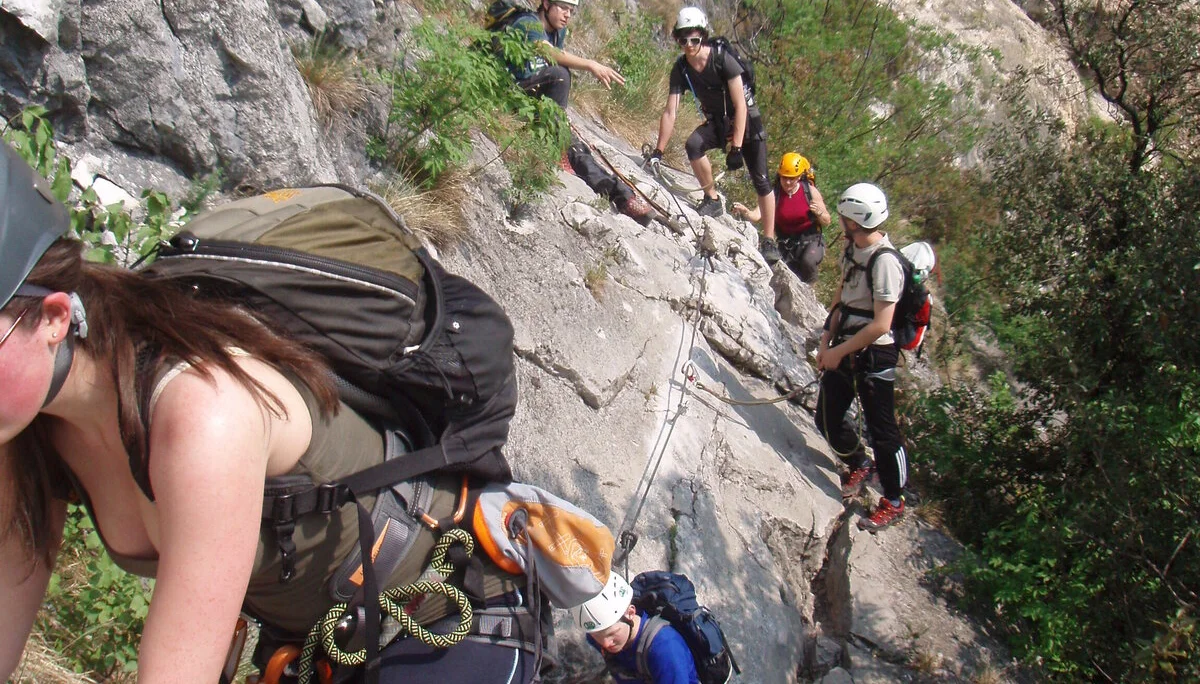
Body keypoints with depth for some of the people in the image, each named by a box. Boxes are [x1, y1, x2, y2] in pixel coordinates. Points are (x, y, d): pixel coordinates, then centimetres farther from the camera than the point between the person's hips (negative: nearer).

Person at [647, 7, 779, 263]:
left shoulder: (723, 60, -26)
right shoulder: (680, 69, -14)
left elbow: (740, 106, -26)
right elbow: (670, 113, -13)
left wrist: (736, 148, -30)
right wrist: (658, 151, -19)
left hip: (746, 120, -3)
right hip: (717, 122, 3)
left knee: (760, 180, -8)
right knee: (692, 144, -28)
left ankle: (769, 241, 2)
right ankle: (712, 199, -8)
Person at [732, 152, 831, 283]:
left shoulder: (810, 191, -10)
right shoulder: (774, 194, -10)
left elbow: (827, 222, -3)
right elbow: (757, 215, -24)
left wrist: (819, 212, -25)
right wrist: (744, 211, -45)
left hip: (811, 239, -2)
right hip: (786, 244, 2)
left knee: (807, 261, -33)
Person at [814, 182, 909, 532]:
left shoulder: (885, 261, -23)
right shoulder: (852, 247, 4)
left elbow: (881, 325, -25)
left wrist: (838, 352, -17)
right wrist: (826, 340, 6)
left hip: (874, 354, -8)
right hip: (844, 347, 8)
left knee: (881, 430, 3)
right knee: (827, 420, 15)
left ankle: (893, 502, 20)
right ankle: (859, 465, 43)